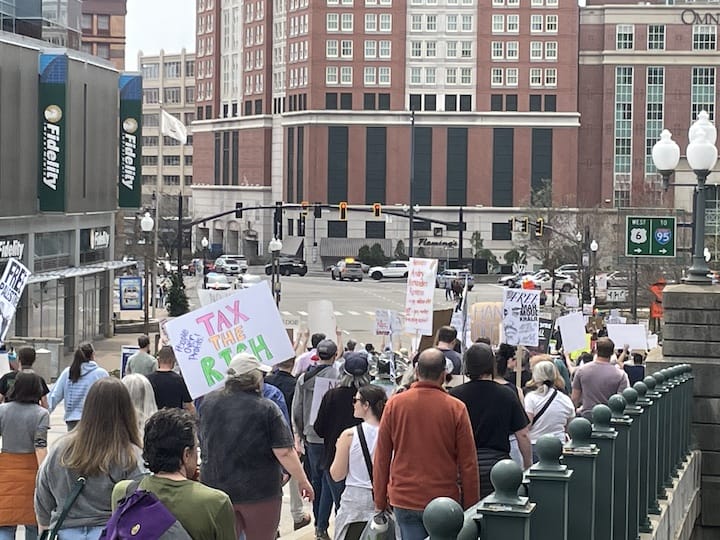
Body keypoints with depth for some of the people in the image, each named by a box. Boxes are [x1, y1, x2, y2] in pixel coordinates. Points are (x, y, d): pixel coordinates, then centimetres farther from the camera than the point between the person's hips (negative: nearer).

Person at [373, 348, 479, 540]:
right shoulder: (456, 409, -8)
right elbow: (468, 464, -5)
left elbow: (381, 458, 3)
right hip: (444, 501, -2)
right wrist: (471, 508, 4)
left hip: (404, 500, 2)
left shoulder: (394, 404, -2)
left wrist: (380, 501, 12)